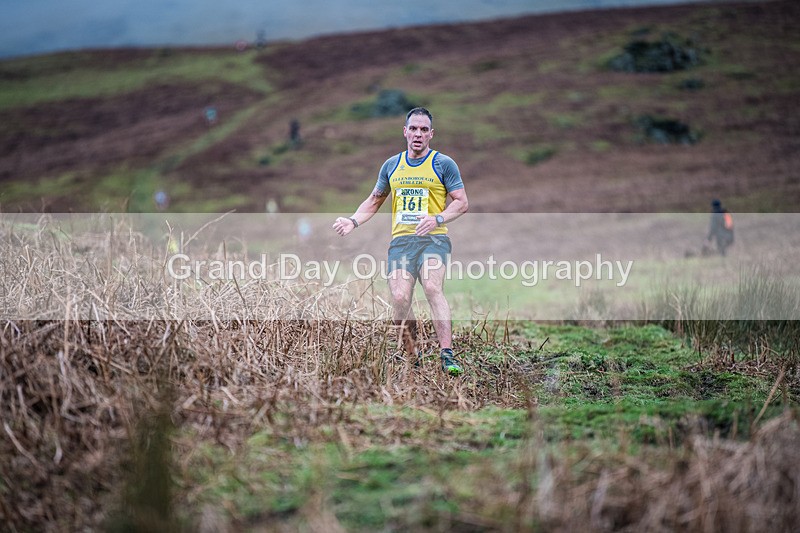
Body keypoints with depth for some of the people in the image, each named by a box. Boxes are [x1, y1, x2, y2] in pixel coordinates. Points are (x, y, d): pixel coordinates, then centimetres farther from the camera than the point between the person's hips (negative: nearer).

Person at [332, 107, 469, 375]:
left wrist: (437, 219, -16)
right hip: (400, 241, 4)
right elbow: (374, 201, 27)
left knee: (432, 289, -26)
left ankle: (447, 356, -31)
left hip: (433, 239, -4)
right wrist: (353, 221, 10)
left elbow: (462, 202, 2)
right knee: (399, 298, -10)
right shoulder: (391, 166, 16)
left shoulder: (443, 164, 4)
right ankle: (412, 358, 5)